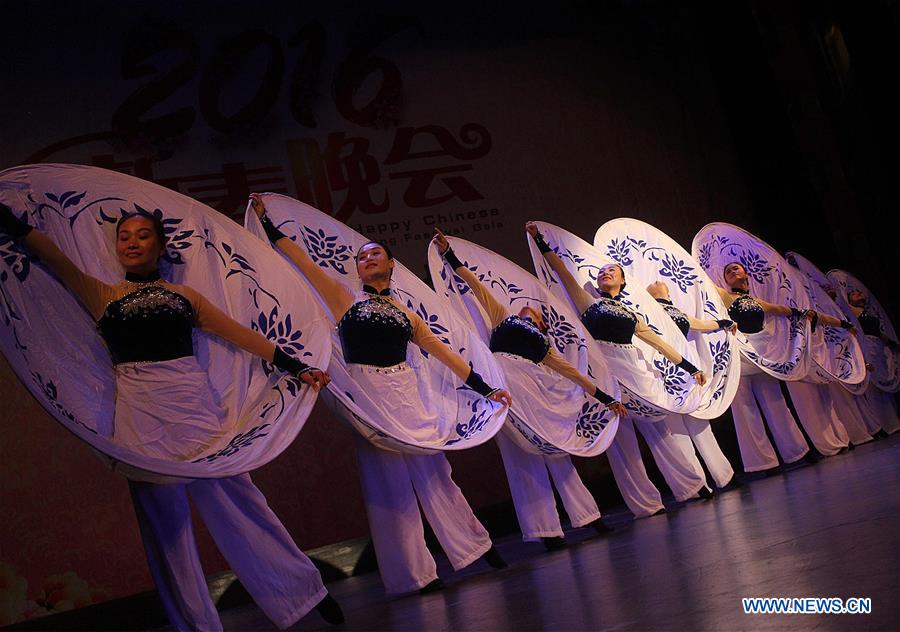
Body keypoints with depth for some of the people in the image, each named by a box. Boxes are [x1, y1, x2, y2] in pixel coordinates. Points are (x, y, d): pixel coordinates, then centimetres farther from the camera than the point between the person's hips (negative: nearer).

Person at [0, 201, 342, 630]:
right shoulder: (102, 296, 11)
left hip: (194, 403, 0)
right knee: (163, 517, 3)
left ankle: (302, 588, 13)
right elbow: (54, 259, 1)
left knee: (236, 498, 0)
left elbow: (243, 335, 10)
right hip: (140, 413, 0)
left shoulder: (185, 296, 13)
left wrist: (297, 367, 8)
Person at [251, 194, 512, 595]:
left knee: (432, 470, 7)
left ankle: (476, 546, 21)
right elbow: (300, 259, 3)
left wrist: (484, 388, 12)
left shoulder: (407, 315, 13)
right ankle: (414, 574, 10)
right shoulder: (345, 301, 6)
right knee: (388, 483, 1)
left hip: (406, 394, 3)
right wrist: (265, 221, 3)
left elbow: (447, 355, 14)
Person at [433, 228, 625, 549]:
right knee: (522, 457, -6)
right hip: (505, 385, -3)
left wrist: (604, 397, 22)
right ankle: (547, 530, -5)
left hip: (535, 391, 3)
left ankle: (587, 515, 11)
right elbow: (476, 285, 19)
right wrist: (449, 255, 14)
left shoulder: (544, 344, 29)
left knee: (556, 452, 4)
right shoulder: (503, 316, 24)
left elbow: (571, 371, 26)